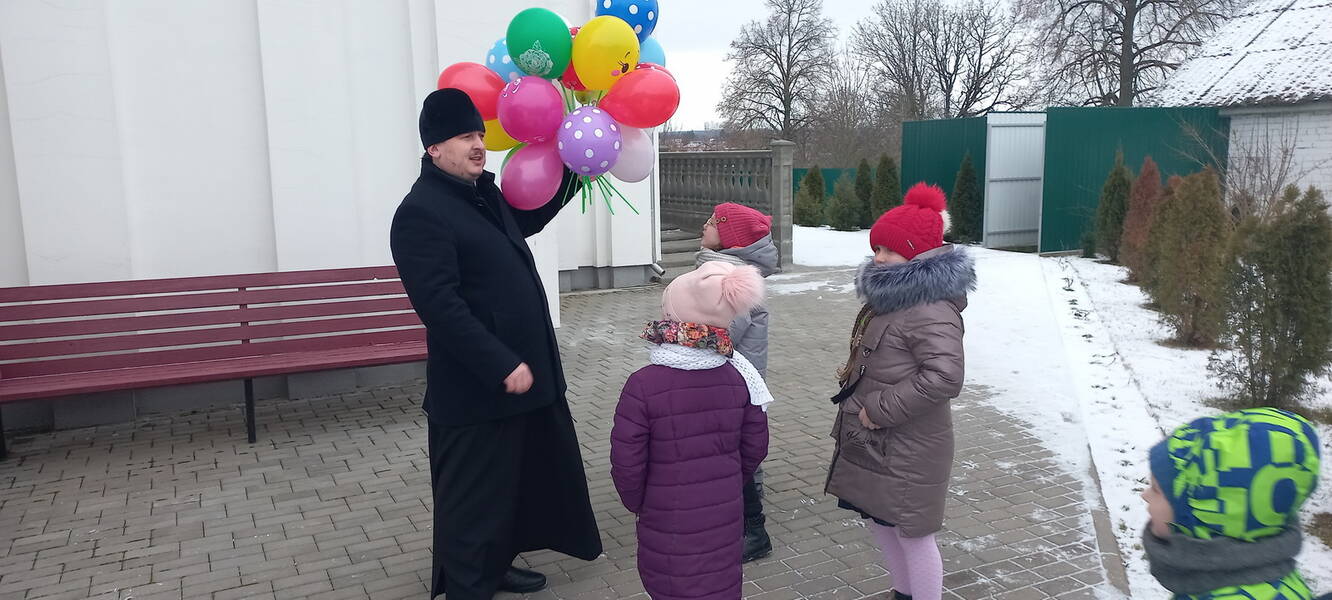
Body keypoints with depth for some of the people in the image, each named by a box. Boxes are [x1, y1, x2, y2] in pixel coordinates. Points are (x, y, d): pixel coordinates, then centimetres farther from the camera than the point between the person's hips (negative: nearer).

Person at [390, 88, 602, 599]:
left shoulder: (484, 193, 11)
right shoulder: (421, 213, -17)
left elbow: (530, 217, 32)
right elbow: (441, 307, -24)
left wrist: (573, 174, 21)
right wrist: (503, 365, -25)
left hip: (525, 374, 9)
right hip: (475, 390, -9)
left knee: (519, 481, 21)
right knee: (474, 496, 4)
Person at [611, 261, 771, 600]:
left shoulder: (643, 385, -20)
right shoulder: (736, 377, -5)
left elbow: (627, 460, -15)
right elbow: (755, 447, 4)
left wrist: (636, 502, 4)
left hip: (669, 524, -4)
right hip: (726, 517, 4)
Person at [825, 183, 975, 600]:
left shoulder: (931, 311, -24)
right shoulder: (892, 296, 9)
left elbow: (944, 377, -33)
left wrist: (882, 409, -26)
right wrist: (853, 371, 9)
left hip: (908, 448, -11)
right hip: (872, 440, 11)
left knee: (912, 532, 2)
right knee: (878, 518, 23)